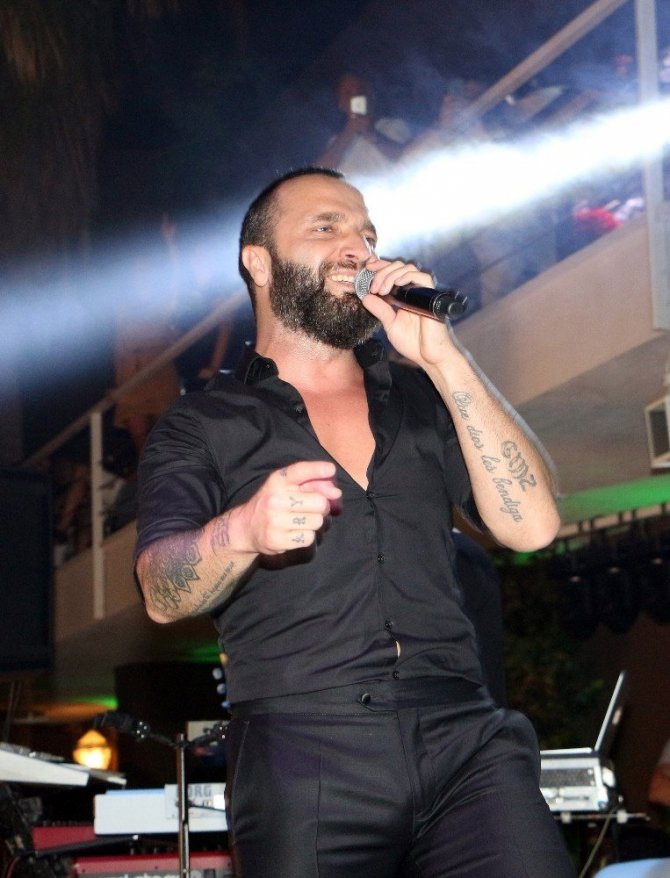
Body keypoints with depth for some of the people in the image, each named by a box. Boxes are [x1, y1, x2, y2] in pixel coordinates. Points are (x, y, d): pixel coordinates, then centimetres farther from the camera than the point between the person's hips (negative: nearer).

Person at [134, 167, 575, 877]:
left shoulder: (421, 399, 20)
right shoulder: (200, 426, 12)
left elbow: (531, 524, 5)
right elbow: (162, 592, -3)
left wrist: (441, 356, 1)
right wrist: (245, 530, -24)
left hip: (465, 741, 2)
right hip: (303, 758, -1)